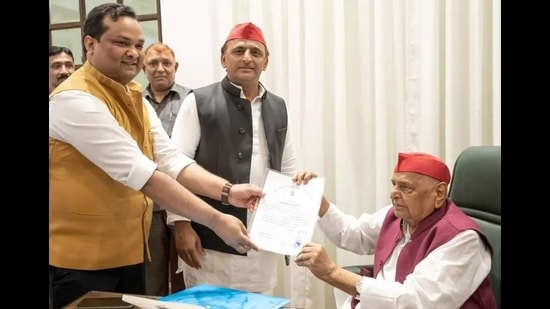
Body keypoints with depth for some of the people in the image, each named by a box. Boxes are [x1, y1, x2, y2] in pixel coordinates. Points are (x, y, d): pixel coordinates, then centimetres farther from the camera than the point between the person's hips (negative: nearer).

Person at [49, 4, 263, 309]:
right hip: (80, 260, -8)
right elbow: (141, 173, -27)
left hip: (128, 251, 8)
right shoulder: (75, 100, -20)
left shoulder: (135, 98, 9)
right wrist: (216, 221, -28)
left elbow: (171, 160, 0)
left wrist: (227, 191, -16)